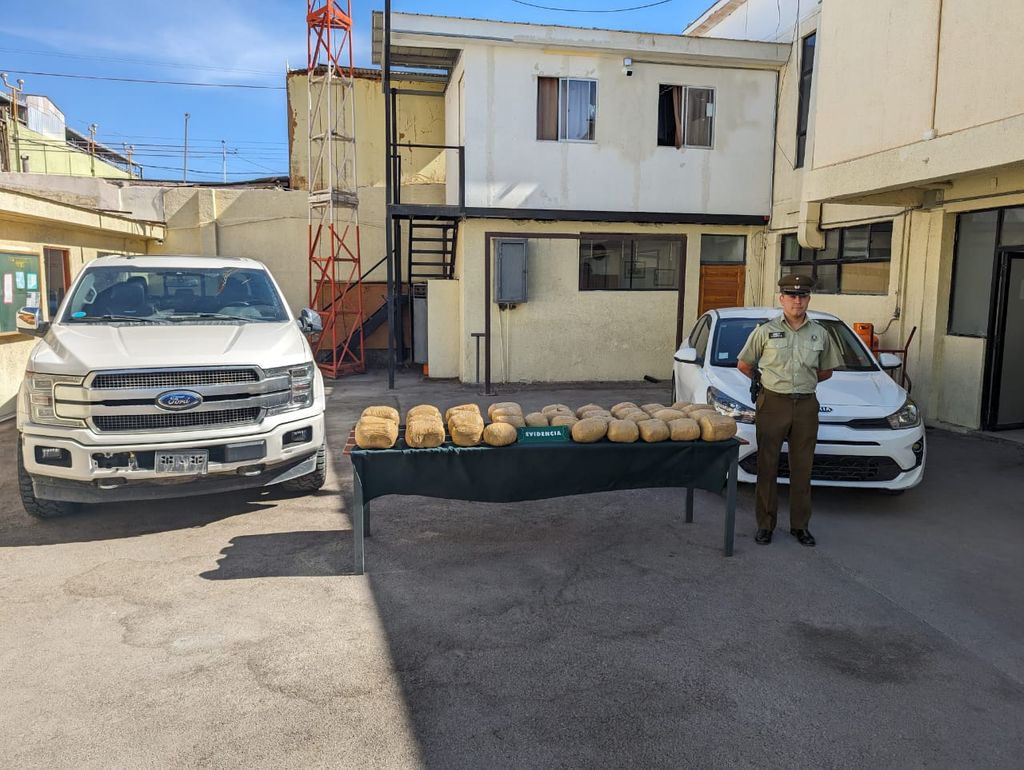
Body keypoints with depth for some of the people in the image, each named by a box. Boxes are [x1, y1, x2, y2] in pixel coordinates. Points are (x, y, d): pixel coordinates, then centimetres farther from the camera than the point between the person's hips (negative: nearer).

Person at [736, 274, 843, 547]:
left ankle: (800, 525, 19)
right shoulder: (765, 331, -1)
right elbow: (743, 365, 7)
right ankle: (765, 524, 11)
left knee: (802, 468, 8)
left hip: (806, 406, 3)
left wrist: (803, 383, 12)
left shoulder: (820, 333, 7)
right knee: (767, 466, 2)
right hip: (772, 405, -2)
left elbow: (826, 371, 19)